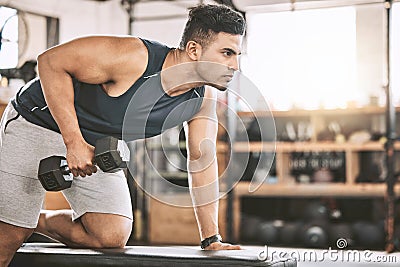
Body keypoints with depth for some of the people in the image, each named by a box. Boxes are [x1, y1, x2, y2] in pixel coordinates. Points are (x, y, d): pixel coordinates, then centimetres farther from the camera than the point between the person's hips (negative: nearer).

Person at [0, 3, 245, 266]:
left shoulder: (203, 99, -13)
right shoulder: (133, 57, -33)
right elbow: (51, 60, -28)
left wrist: (211, 239, -5)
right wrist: (74, 142, -31)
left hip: (97, 145, 6)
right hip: (36, 123, -6)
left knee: (113, 236, -8)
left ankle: (38, 221, 15)